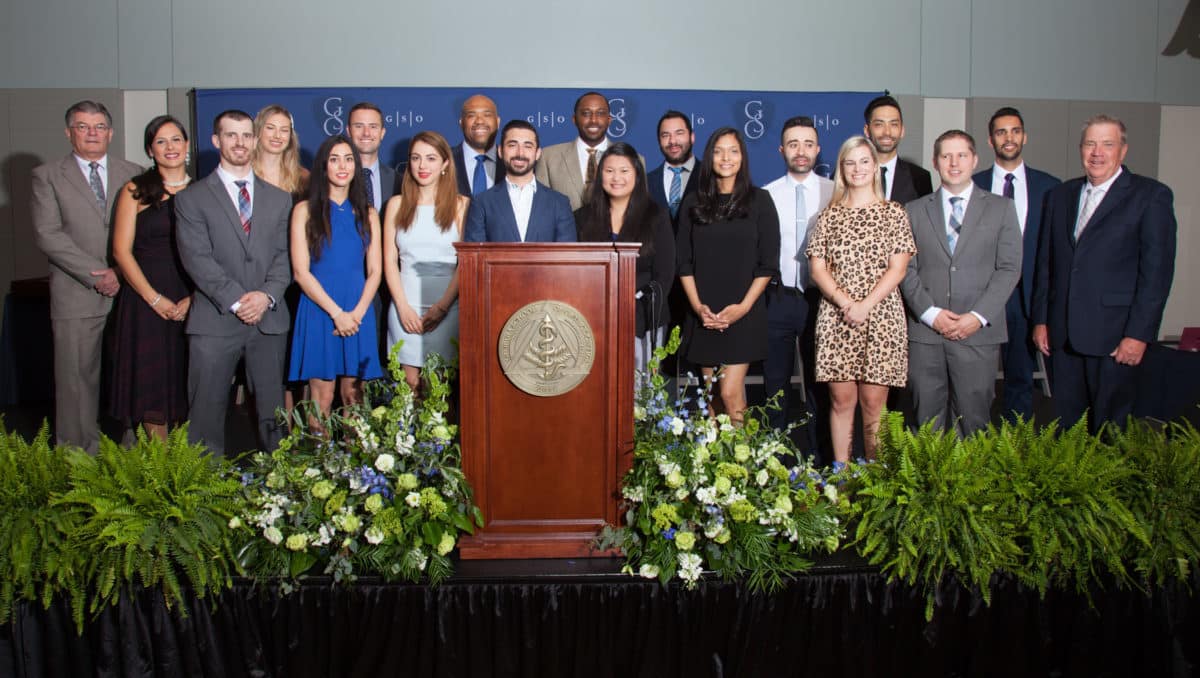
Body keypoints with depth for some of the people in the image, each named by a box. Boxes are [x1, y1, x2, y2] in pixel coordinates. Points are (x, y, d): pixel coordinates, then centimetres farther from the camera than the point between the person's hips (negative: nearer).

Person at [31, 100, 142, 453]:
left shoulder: (133, 174, 13)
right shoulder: (48, 176, 6)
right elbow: (48, 234, -4)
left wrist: (122, 272, -8)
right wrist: (95, 274, -12)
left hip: (129, 290, 2)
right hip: (76, 297, -2)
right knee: (76, 379, 0)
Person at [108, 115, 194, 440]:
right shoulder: (135, 191, 3)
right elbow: (122, 251, -1)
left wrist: (194, 298, -8)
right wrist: (155, 298, -9)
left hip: (192, 300, 2)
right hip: (146, 300, -1)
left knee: (186, 381, 5)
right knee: (151, 380, 0)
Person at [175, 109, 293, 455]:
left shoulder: (279, 198, 15)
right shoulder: (192, 197, 5)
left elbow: (285, 254, 8)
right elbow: (196, 258, -5)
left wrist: (267, 295, -9)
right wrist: (236, 300, -14)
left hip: (269, 319, 3)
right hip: (215, 321, -2)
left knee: (273, 410, 6)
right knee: (207, 411, 0)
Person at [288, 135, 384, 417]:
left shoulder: (367, 214, 12)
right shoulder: (305, 211, 3)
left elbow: (374, 271, 7)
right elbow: (301, 272, -4)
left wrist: (357, 313, -8)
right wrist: (336, 312, -12)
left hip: (359, 314, 3)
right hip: (318, 311, -2)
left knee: (353, 398, 3)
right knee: (322, 397, -3)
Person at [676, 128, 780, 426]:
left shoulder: (759, 201, 2)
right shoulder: (693, 204, 9)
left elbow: (768, 263, -1)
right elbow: (684, 261, 7)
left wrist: (743, 307, -10)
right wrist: (697, 306, -6)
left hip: (744, 313, -3)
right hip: (704, 315, 3)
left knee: (730, 393, -12)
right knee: (711, 395, 7)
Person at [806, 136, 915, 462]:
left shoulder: (894, 213, 6)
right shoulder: (829, 216, 10)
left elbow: (897, 269, -1)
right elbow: (817, 268, 4)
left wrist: (865, 306, -13)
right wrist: (846, 302, -12)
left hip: (881, 316, -1)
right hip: (836, 318, 1)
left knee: (873, 402, -1)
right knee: (841, 399, 2)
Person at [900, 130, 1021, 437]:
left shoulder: (1001, 208, 9)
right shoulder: (914, 211, 12)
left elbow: (1009, 268, 2)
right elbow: (907, 269, 6)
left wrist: (978, 316, -10)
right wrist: (930, 313, -8)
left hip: (978, 333, -1)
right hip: (925, 332, 1)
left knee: (973, 418, -1)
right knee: (928, 421, 4)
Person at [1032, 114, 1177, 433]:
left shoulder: (1151, 196, -2)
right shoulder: (1061, 195, 13)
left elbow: (1157, 270, -7)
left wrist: (1139, 334, -12)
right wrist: (1040, 320, 9)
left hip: (1113, 335, -4)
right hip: (1062, 334, 4)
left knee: (1109, 428, 3)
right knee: (1065, 423, 9)